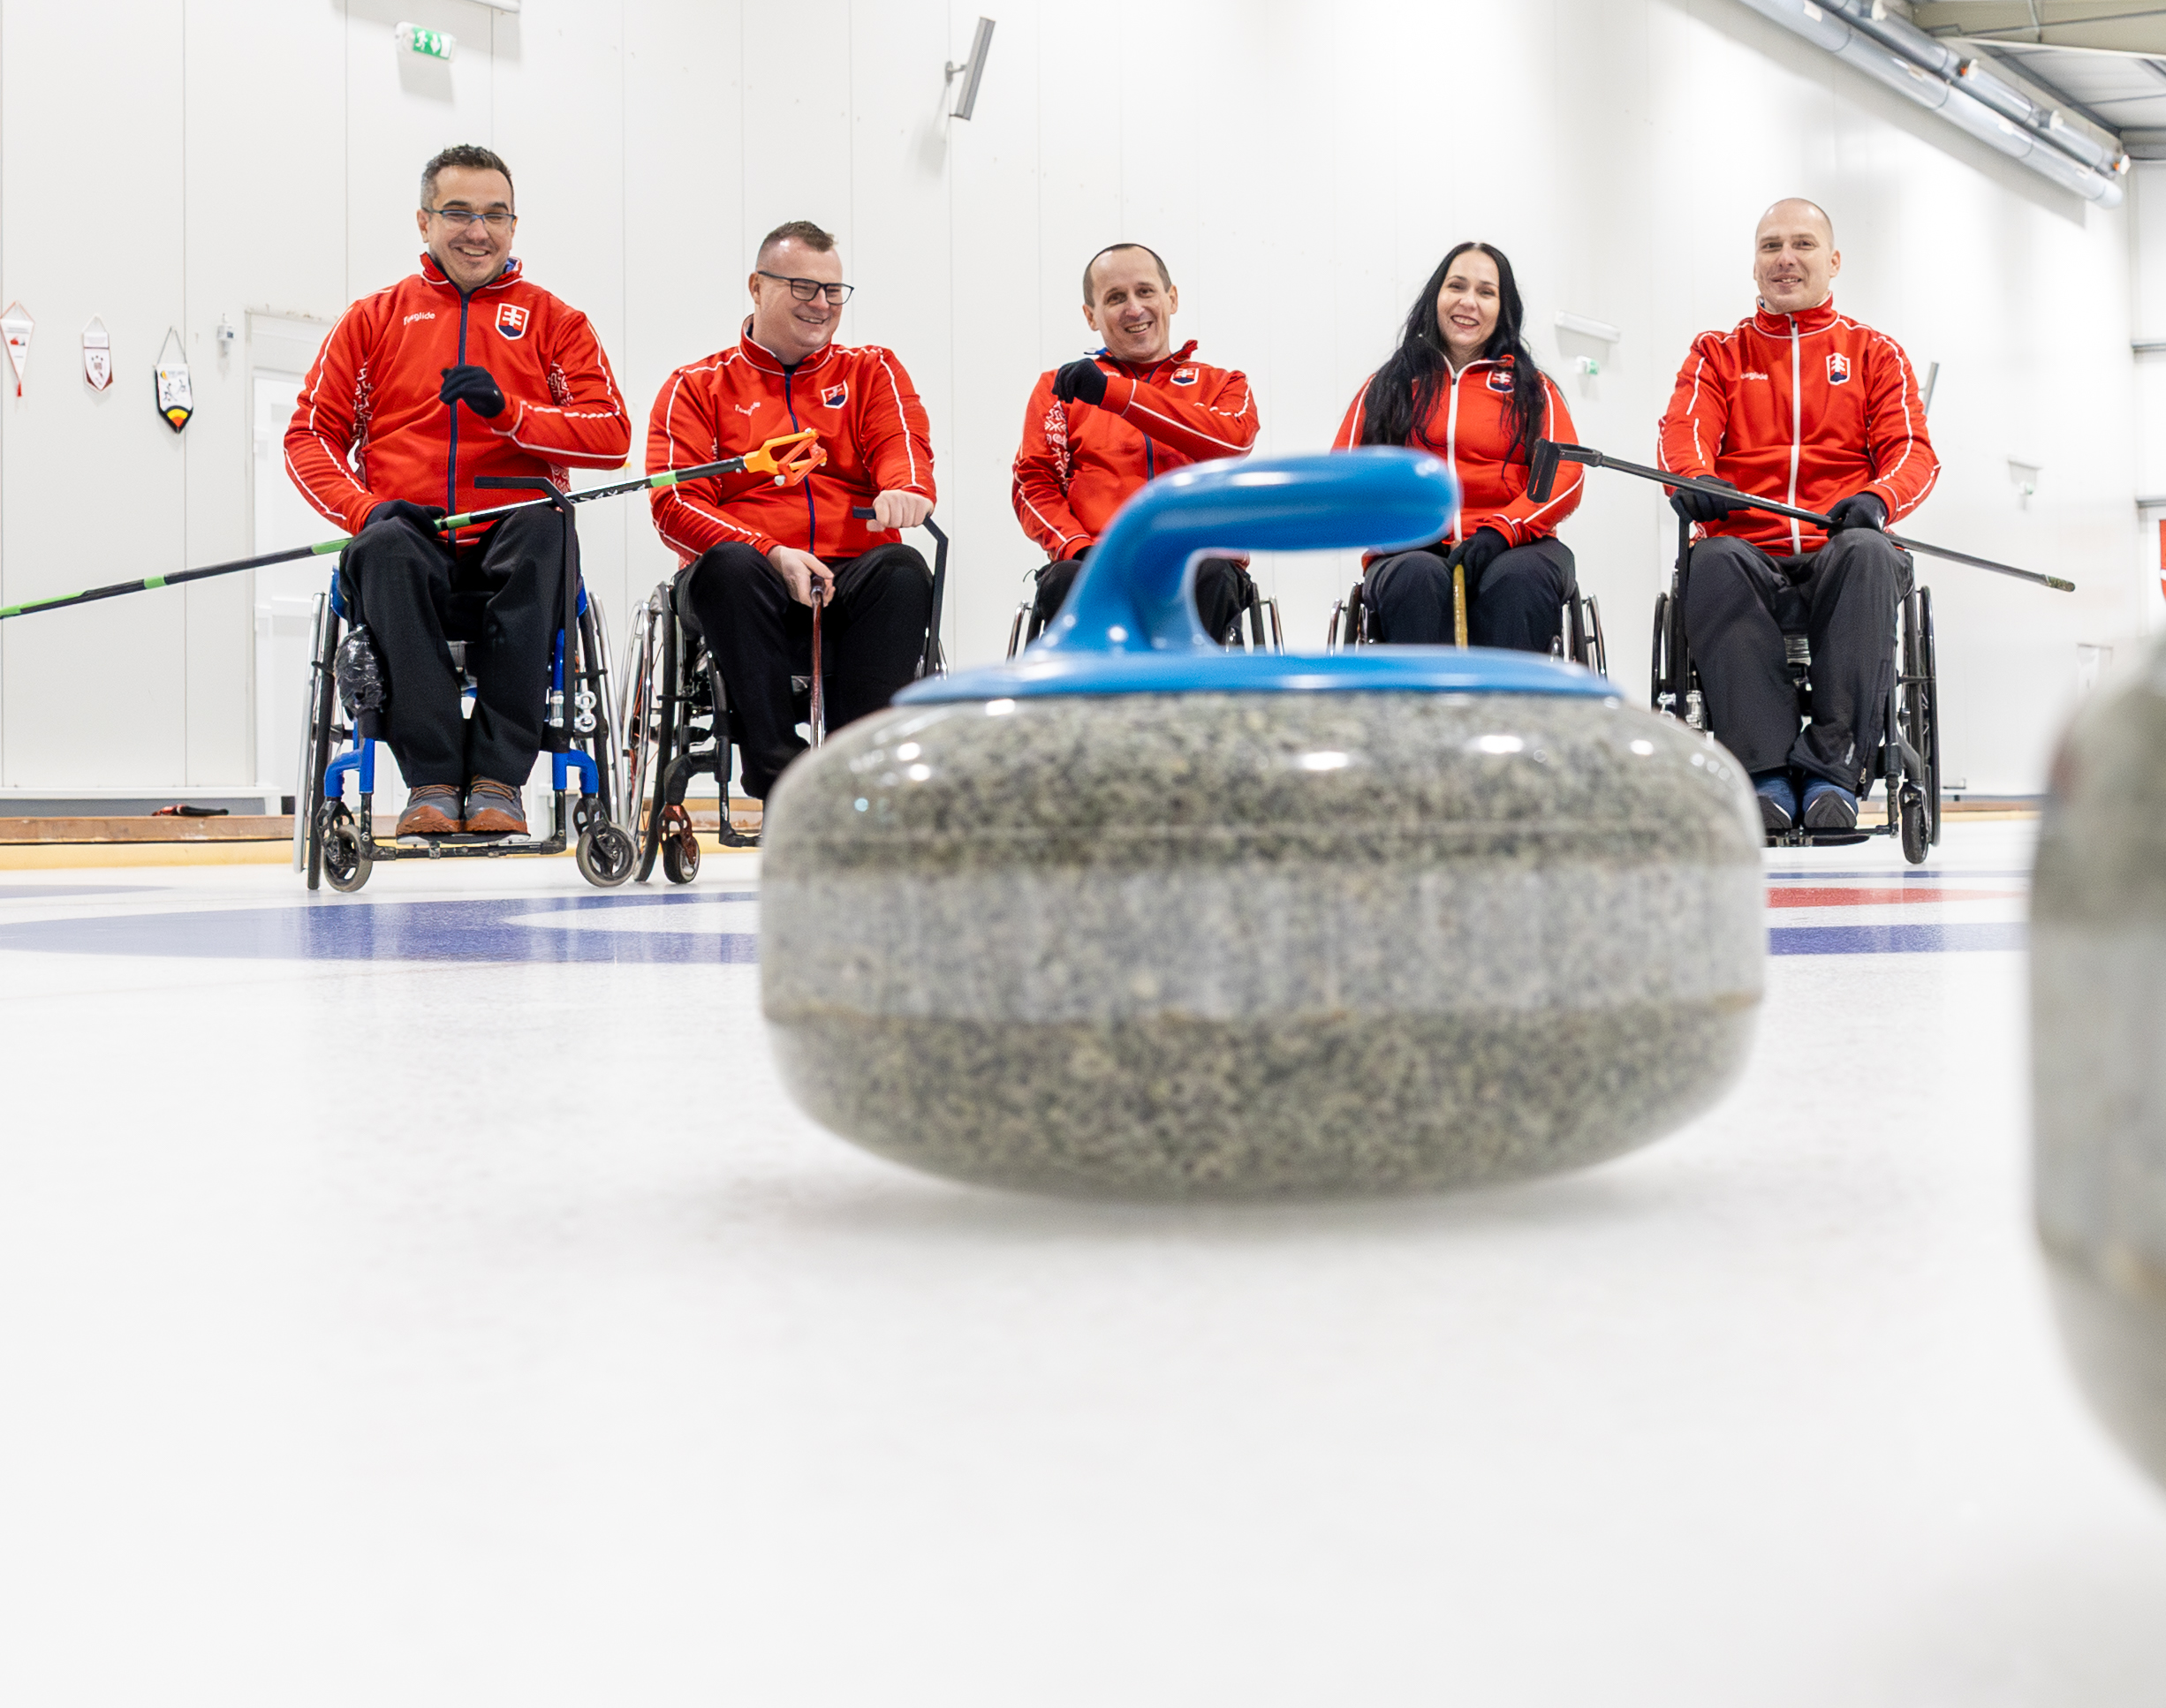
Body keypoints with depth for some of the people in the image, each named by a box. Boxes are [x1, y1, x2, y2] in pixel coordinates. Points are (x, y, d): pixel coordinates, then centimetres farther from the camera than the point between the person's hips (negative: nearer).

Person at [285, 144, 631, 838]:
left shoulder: (553, 321, 16)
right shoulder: (374, 319, 18)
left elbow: (611, 435, 2)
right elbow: (310, 434, 11)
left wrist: (507, 410, -13)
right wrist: (364, 508, -9)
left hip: (509, 544, 0)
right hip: (414, 545, 0)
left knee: (544, 531, -36)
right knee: (385, 549, -36)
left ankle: (497, 776, -34)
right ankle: (432, 779, -36)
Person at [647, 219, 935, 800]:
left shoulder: (871, 371, 21)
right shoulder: (696, 386, 15)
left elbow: (901, 442, 0)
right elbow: (675, 506, 2)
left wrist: (905, 488, -28)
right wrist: (771, 553, -16)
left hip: (853, 577, 1)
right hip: (753, 587, -1)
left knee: (902, 568, -33)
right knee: (729, 565, -36)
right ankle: (778, 772, -35)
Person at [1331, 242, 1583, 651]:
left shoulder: (1532, 388, 20)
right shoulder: (1387, 386, 22)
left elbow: (1564, 477, 5)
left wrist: (1500, 532, -15)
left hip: (1513, 551, 0)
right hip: (1410, 555, 0)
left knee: (1513, 578, -36)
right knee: (1419, 577, -36)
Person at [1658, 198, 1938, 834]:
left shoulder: (1876, 353, 18)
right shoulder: (1717, 353, 20)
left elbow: (1913, 452, 5)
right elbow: (1685, 430, 1)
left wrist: (1876, 499, -20)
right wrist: (1695, 480, -25)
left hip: (1837, 561, 0)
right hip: (1750, 557, 0)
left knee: (1868, 554, -37)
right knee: (1714, 561, -36)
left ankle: (1834, 768, -36)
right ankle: (1766, 772, -38)